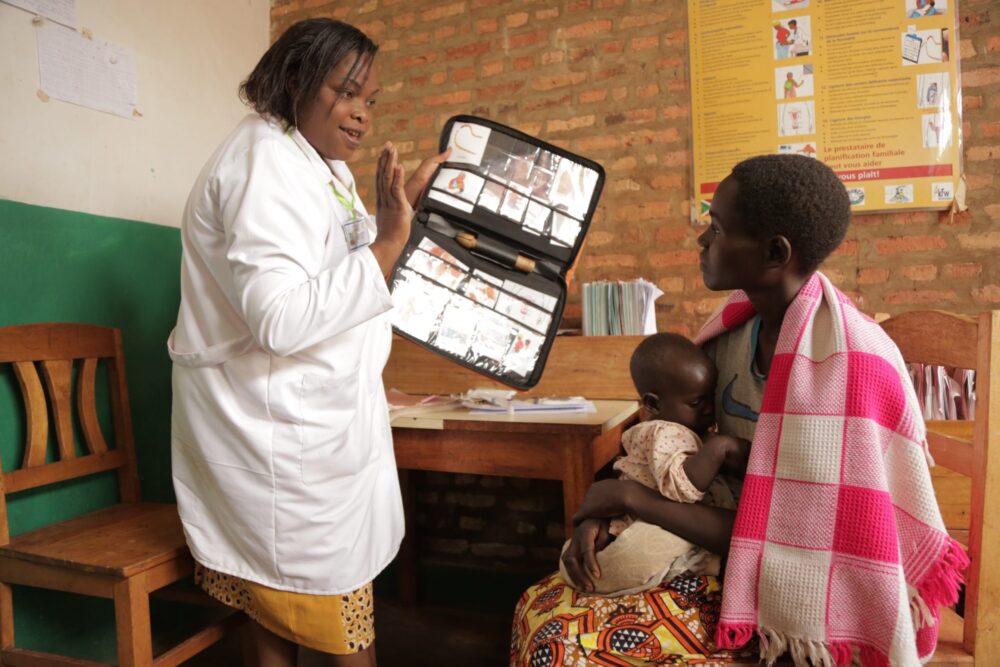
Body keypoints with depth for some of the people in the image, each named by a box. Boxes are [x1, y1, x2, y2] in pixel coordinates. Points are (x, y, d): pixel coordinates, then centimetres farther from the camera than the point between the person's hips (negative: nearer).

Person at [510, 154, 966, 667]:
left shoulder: (847, 368, -26)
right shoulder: (736, 326, -3)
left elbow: (781, 543, -22)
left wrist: (635, 499, -18)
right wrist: (602, 510, -9)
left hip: (781, 599, -6)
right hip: (725, 559, 7)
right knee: (539, 608, -2)